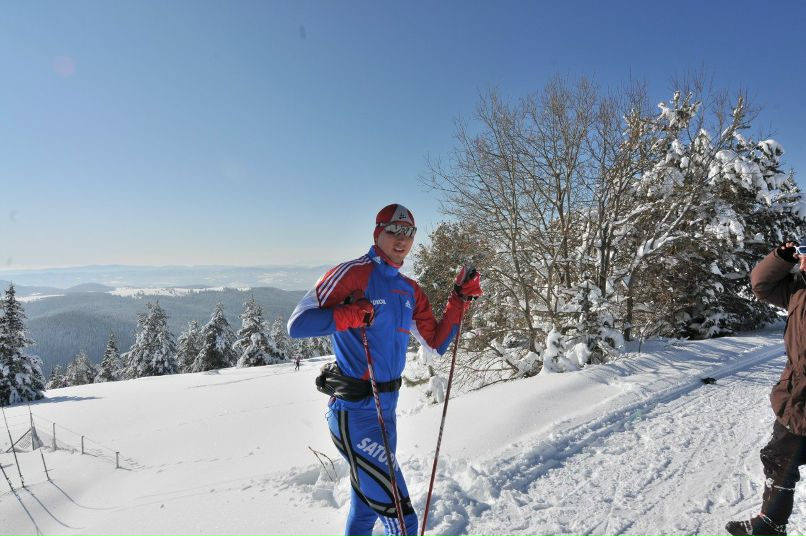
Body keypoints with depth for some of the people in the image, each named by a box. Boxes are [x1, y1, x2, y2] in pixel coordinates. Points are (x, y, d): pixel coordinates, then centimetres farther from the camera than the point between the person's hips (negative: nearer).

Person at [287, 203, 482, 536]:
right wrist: (350, 314, -29)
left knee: (368, 502, 25)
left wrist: (459, 300, 4)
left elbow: (436, 343, 12)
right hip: (355, 412, -8)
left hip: (387, 408, 8)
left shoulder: (410, 291, 9)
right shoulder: (352, 273, -13)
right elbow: (297, 324, -17)